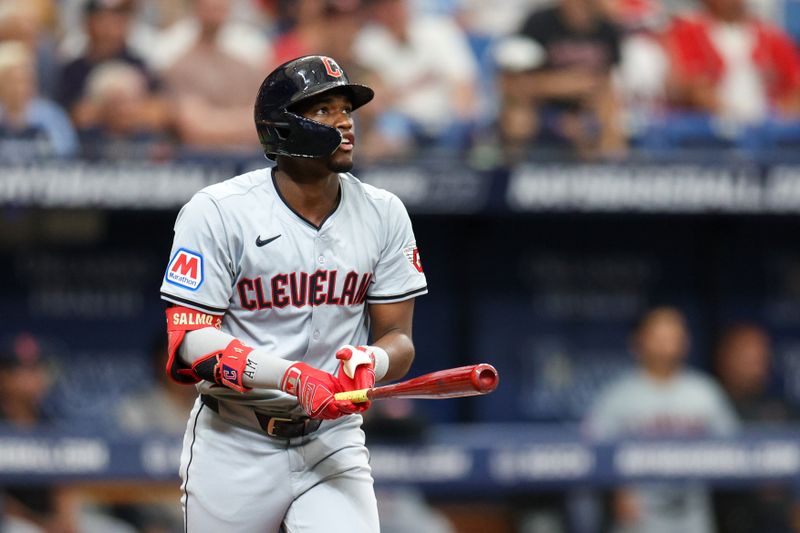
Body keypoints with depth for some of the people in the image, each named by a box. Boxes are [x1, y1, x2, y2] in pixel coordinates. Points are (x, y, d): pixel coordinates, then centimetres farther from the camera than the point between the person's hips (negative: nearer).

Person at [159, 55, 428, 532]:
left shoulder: (384, 214, 2)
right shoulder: (217, 212, -10)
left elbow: (398, 339, 3)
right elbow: (190, 341, -16)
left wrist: (370, 361, -23)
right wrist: (292, 377, -30)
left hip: (333, 439, 2)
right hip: (236, 445, -2)